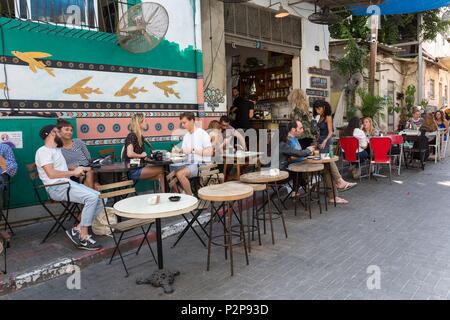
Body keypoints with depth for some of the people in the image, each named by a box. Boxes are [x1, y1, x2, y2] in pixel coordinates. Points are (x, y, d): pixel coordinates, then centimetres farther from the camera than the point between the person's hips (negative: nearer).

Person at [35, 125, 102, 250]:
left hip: (68, 183, 9)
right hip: (57, 188, -9)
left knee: (97, 198, -9)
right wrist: (73, 172, -10)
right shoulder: (43, 151, -7)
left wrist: (76, 170, 7)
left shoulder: (57, 150, 23)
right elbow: (51, 174, -19)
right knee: (91, 197, -27)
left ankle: (77, 230, -9)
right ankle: (84, 237, -19)